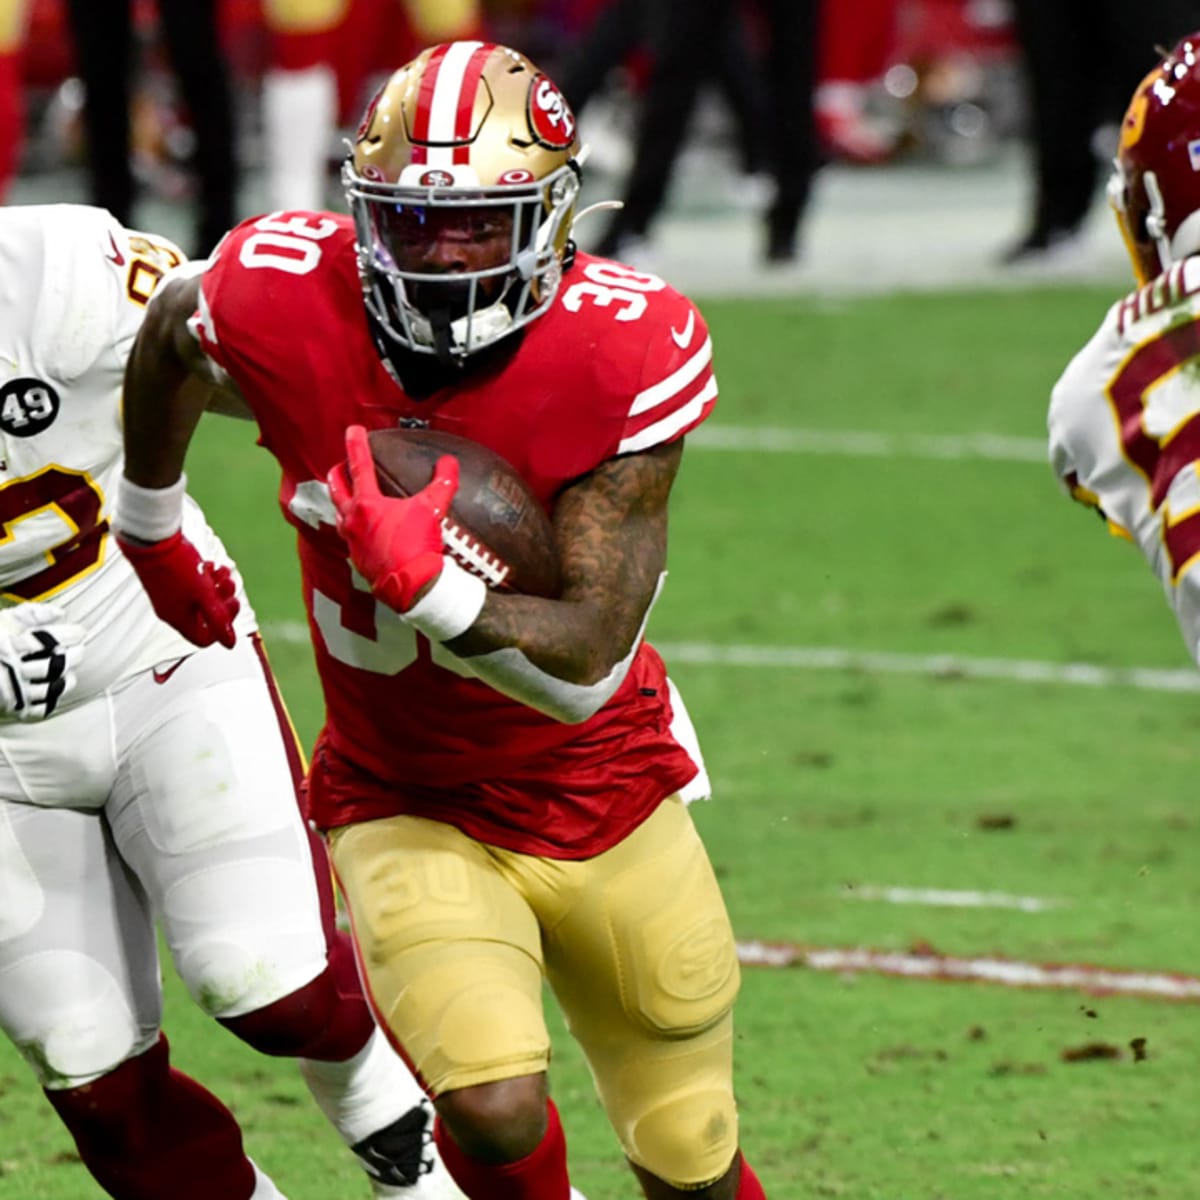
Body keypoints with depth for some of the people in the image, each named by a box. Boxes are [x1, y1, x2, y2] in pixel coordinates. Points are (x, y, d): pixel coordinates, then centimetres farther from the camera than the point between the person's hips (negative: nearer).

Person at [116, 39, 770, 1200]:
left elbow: (588, 661, -26)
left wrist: (427, 587, -43)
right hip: (403, 805, 0)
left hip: (599, 792, 0)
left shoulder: (624, 357, -24)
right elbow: (167, 334, 7)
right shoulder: (285, 307, -21)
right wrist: (154, 530, 19)